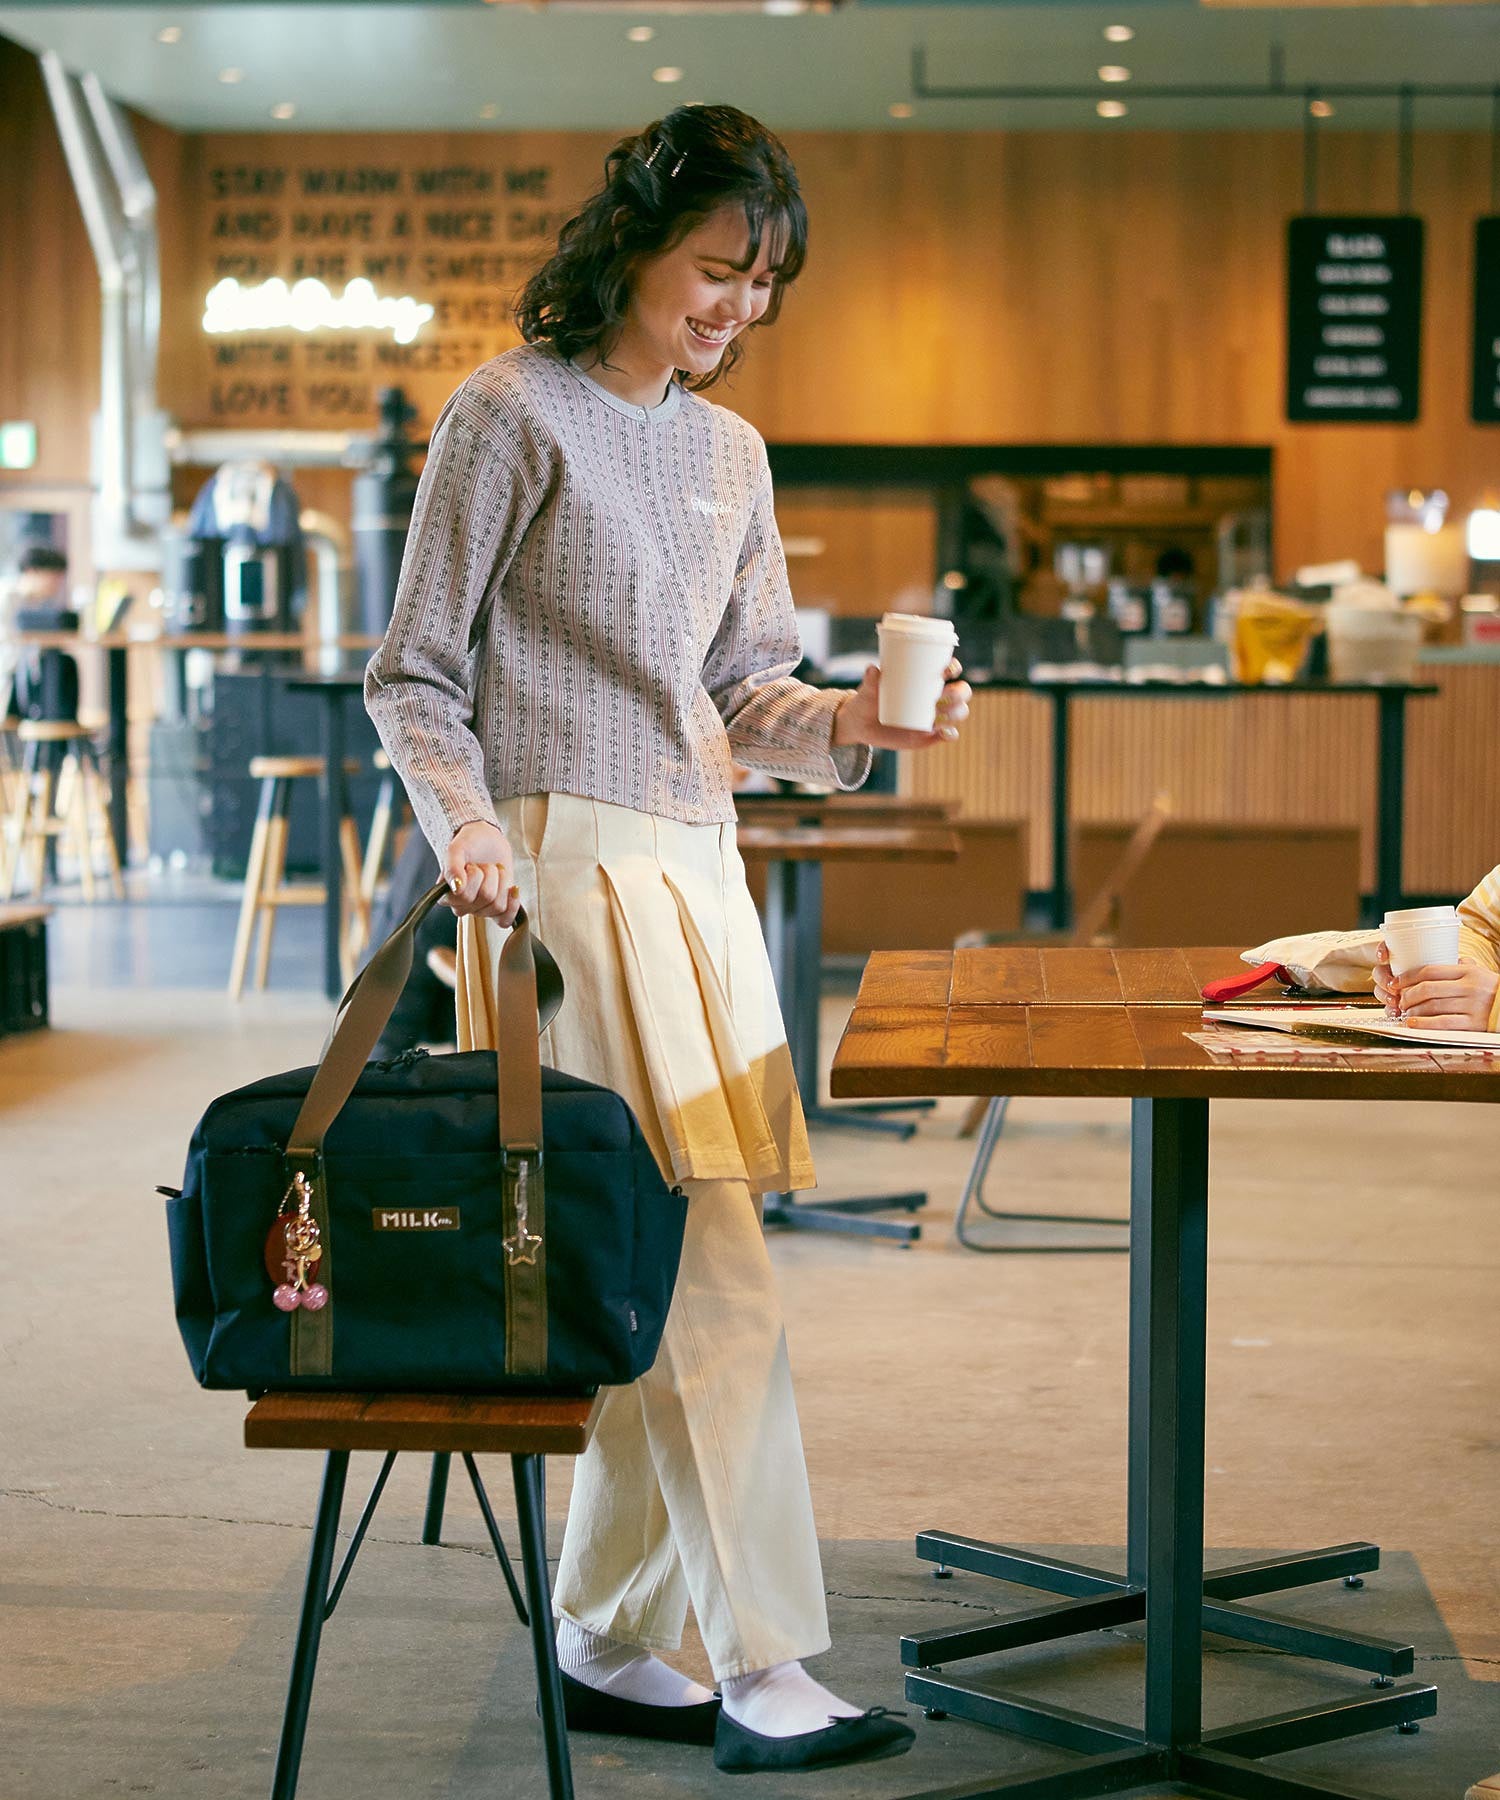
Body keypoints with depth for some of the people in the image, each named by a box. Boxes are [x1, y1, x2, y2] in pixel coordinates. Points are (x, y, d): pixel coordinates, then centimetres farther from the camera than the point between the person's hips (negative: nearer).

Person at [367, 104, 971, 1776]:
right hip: (566, 869, -7)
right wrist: (469, 826, -18)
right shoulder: (511, 415, -3)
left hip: (696, 871, 7)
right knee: (710, 1276, -11)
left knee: (645, 1284, 8)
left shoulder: (728, 451, 17)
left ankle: (604, 1646, 17)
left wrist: (849, 723, -1)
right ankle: (763, 1674, -6)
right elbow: (414, 675, -3)